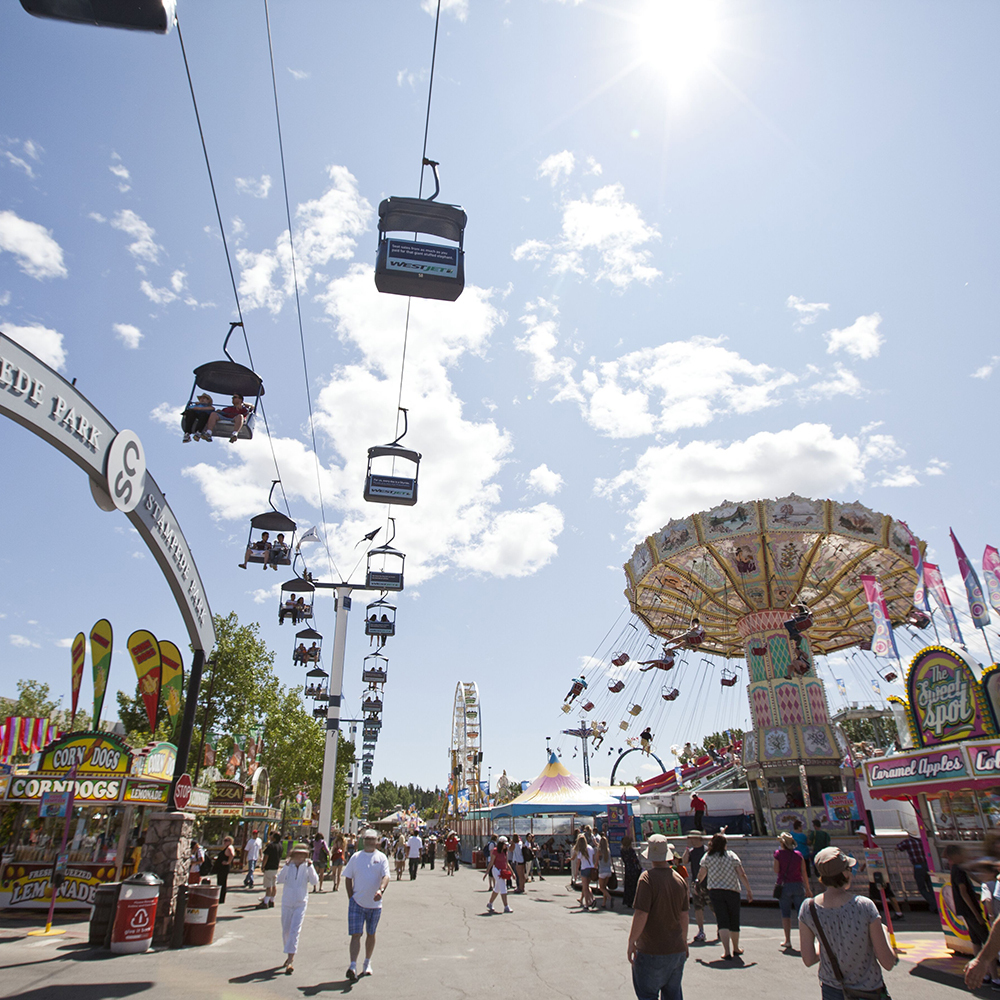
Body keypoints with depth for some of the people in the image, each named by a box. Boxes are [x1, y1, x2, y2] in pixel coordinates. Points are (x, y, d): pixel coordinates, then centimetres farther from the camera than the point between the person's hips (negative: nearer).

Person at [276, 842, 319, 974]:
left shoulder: (307, 867, -3)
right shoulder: (288, 866, -1)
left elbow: (315, 881, -14)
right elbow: (280, 880, -15)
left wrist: (310, 866, -22)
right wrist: (287, 865, -24)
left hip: (301, 903, -2)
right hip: (287, 902, 2)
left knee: (294, 931, -11)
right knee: (286, 931, 13)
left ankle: (290, 960, -6)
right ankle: (290, 956, 33)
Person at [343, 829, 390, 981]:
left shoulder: (381, 858, -2)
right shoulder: (356, 857, 3)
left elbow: (386, 876, -13)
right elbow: (348, 878, 8)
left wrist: (380, 890, -32)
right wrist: (350, 897, -1)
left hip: (375, 904, 0)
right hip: (357, 902, 0)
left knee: (371, 934, 13)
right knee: (355, 934, -8)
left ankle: (367, 963, 28)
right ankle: (353, 966, -6)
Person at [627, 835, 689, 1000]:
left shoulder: (647, 878, -18)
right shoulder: (680, 880, -1)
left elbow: (641, 915, -20)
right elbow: (684, 916, 7)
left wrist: (631, 941, -9)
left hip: (651, 951, -6)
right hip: (677, 950, 6)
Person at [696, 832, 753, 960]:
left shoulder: (707, 856, 0)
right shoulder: (732, 855, -4)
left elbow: (701, 875, 6)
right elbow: (742, 875, -9)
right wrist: (749, 891, -1)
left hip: (715, 892, 0)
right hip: (732, 891, 0)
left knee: (722, 921, -1)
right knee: (734, 922, 17)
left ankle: (726, 951, -16)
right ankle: (736, 949, 33)